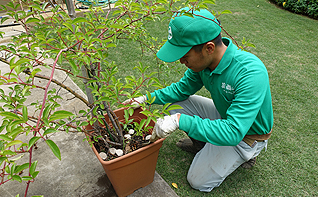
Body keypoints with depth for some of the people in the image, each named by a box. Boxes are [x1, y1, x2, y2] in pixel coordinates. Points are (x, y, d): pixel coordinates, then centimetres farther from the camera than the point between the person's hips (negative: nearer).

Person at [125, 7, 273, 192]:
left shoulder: (251, 73, -39)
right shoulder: (204, 60, -17)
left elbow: (233, 133, -41)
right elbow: (182, 88, -1)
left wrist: (180, 121, -45)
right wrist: (148, 98, -12)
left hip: (246, 134, -6)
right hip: (224, 115, 6)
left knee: (199, 181, -2)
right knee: (175, 103, -5)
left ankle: (245, 154, 16)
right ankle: (203, 144, 15)